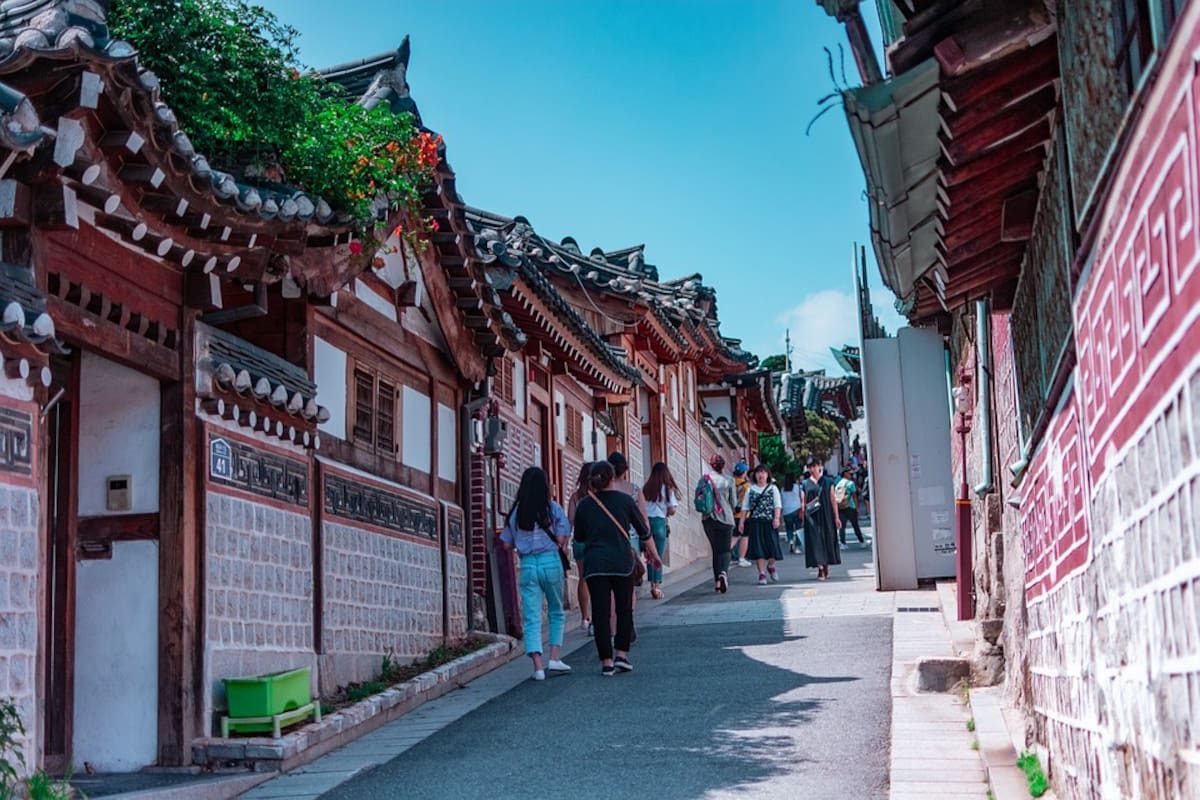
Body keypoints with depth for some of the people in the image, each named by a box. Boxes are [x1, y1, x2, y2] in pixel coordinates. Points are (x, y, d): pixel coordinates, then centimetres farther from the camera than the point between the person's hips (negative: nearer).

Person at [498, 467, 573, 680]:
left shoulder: (516, 512, 4)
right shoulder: (553, 509, -2)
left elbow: (507, 544, 5)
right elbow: (562, 540, -5)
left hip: (527, 565, 1)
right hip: (551, 562, -1)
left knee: (532, 618, 1)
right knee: (556, 613, 17)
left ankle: (538, 666, -9)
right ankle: (554, 658, 9)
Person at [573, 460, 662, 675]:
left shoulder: (584, 505, 3)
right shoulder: (624, 500, 0)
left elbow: (579, 536, 14)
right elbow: (643, 530, 7)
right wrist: (653, 553, 20)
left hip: (594, 564, 1)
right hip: (622, 561, 0)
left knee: (600, 612, 3)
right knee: (624, 609, 14)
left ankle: (607, 661, 1)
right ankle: (621, 654, 8)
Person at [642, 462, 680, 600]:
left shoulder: (645, 489, 6)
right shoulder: (667, 489, -2)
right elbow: (672, 510, -6)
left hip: (645, 522, 3)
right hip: (659, 522, -3)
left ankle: (652, 585, 12)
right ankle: (657, 585, -3)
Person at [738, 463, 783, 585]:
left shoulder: (773, 488, 9)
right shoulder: (750, 490, 12)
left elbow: (777, 505, 1)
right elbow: (745, 507, 11)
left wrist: (776, 518, -13)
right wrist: (742, 521, 3)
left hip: (769, 522, -1)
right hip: (755, 522, 1)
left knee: (772, 546, -7)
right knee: (758, 548, -4)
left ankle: (770, 566, 23)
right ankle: (762, 573, 2)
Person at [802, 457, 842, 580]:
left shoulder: (827, 482, 4)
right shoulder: (805, 484, 6)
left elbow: (833, 500, 4)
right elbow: (804, 503, 10)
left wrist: (836, 517, 0)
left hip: (826, 516, 0)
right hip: (812, 518, 0)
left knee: (828, 539, 4)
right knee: (816, 540, -6)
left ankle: (826, 566, 17)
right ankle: (820, 569, -9)